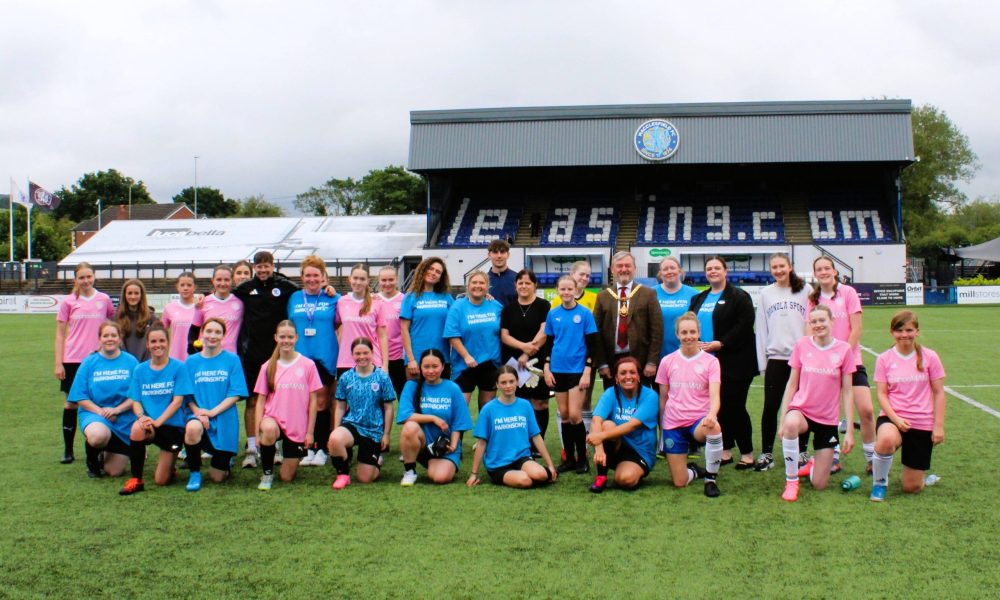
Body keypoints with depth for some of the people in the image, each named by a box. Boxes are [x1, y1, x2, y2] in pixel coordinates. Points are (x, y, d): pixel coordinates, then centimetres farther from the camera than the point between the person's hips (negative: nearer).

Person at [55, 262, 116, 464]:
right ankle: (68, 450, 13)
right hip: (73, 360, 0)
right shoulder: (68, 302, 1)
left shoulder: (104, 299, 3)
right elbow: (60, 334, 3)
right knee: (71, 403, 4)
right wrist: (58, 363, -2)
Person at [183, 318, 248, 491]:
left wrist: (212, 412, -17)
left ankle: (226, 459, 39)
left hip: (225, 420, -1)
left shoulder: (232, 360, 0)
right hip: (198, 414, 1)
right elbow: (188, 396, 4)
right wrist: (198, 411, -16)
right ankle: (195, 473, -12)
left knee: (218, 477, 0)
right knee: (193, 428, -38)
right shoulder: (191, 362, 6)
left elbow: (235, 394, -5)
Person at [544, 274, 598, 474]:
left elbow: (592, 345, -4)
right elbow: (548, 343, 12)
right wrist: (547, 369, 5)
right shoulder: (553, 314, 5)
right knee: (564, 415, 8)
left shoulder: (585, 314, -4)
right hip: (558, 370, 4)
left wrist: (587, 372, -11)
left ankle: (582, 458, 6)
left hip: (577, 370, -4)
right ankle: (569, 458, 16)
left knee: (574, 415, -8)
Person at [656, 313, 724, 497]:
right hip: (674, 424, 2)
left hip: (699, 421, -1)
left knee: (714, 428, -40)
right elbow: (663, 398, 11)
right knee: (680, 482, -6)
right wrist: (662, 429, 10)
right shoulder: (667, 361, 3)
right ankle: (694, 470, 34)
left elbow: (714, 396, -14)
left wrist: (711, 415, -35)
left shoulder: (711, 361, -2)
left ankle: (711, 478, -15)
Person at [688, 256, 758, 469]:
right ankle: (725, 451, 17)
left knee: (734, 406, -6)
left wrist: (720, 343, -18)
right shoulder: (699, 299, 16)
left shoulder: (738, 297, -3)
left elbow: (744, 326, -14)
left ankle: (747, 453, 3)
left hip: (733, 362, -6)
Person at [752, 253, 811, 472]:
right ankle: (766, 453, 9)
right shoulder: (766, 294, 8)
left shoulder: (805, 290, 1)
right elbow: (761, 329, 8)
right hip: (776, 357, 1)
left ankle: (801, 452, 19)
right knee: (770, 407, 0)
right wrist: (762, 361, 4)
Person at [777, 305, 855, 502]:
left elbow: (847, 392, -2)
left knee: (818, 484, -1)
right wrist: (783, 418, -5)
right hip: (801, 410, 0)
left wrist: (849, 430, -4)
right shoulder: (801, 346, -3)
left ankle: (815, 463, 37)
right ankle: (791, 480, -21)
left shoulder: (843, 350, -5)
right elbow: (792, 384, 2)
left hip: (828, 419, 0)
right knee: (791, 424, -41)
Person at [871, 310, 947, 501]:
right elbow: (881, 394, -3)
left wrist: (939, 426, -4)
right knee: (886, 440, -41)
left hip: (922, 423, 1)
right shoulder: (884, 359, -1)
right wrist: (895, 419, -18)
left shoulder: (929, 357, -1)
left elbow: (939, 393, 2)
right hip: (892, 418, -1)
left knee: (912, 488, 0)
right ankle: (879, 483, -12)